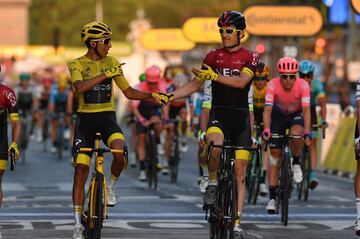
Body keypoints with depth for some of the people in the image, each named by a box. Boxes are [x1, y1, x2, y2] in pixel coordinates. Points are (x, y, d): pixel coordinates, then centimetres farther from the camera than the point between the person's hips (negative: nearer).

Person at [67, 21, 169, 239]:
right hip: (85, 119, -1)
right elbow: (80, 87, -23)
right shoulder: (77, 65, -3)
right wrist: (106, 74, -26)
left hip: (107, 119, 2)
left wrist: (152, 96, 0)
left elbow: (129, 92, 12)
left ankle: (111, 187, -1)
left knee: (120, 151, -30)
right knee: (81, 171, -5)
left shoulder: (112, 62, 7)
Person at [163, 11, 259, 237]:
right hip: (219, 114, 0)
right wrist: (170, 96, -4)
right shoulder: (214, 56, 7)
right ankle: (213, 182, -7)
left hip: (241, 117, 0)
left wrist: (213, 76, -25)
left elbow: (241, 82, -16)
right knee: (214, 146, -35)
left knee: (240, 174, -1)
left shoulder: (250, 57, 1)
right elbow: (195, 84, 9)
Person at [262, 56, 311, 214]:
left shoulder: (303, 85, -29)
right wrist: (266, 130, -50)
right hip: (278, 115, 1)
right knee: (275, 155, -6)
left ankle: (296, 164, -5)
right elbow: (267, 109, -35)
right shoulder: (273, 85, -29)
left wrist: (307, 133, -47)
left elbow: (306, 110, -35)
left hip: (296, 115, -1)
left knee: (296, 133, -35)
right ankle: (272, 198, -1)